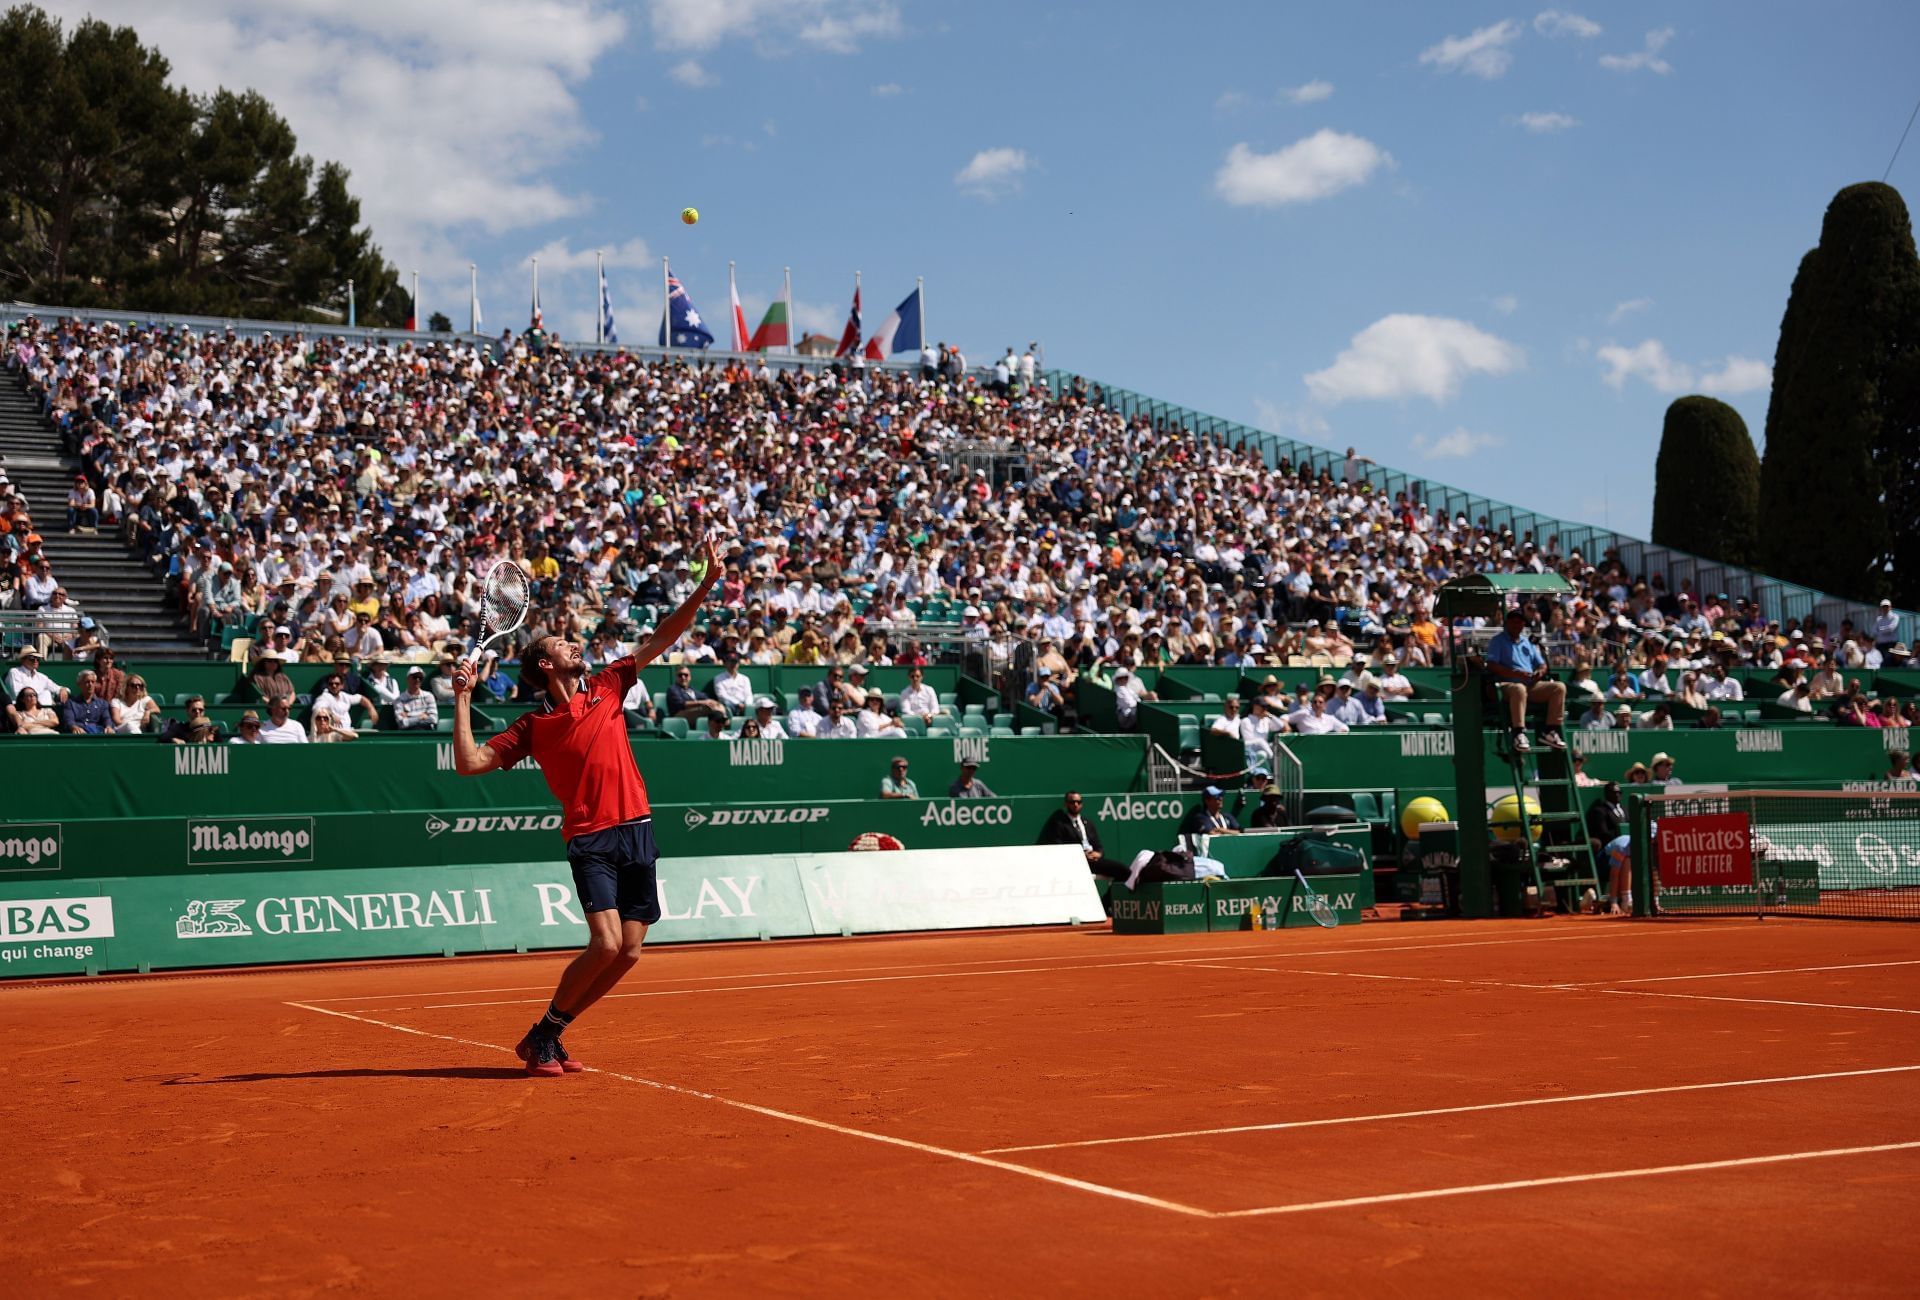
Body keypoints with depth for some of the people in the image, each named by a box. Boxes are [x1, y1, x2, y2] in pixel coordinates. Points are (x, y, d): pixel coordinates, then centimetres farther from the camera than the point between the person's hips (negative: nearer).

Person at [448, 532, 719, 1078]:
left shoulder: (607, 688, 12)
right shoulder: (531, 727, 3)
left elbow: (661, 638, 10)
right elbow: (469, 763, -3)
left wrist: (705, 586, 2)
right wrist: (463, 699, -7)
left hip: (637, 831, 4)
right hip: (590, 841, -4)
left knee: (629, 952, 2)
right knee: (605, 944, -19)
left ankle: (549, 1035, 17)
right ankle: (542, 1035, 1)